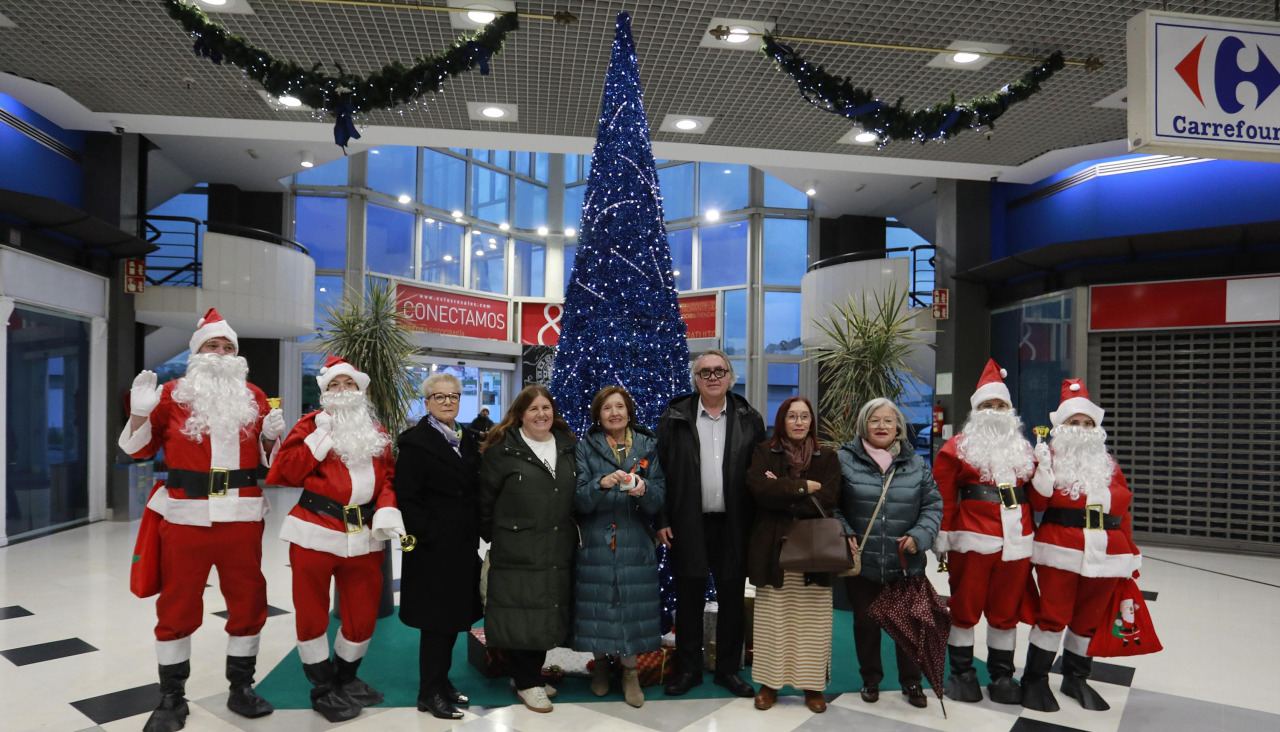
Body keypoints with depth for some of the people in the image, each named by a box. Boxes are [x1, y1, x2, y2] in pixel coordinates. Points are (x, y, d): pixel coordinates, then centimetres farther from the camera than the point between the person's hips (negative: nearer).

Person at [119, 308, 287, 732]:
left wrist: (271, 435, -7)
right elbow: (139, 451, 4)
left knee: (248, 601, 10)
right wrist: (140, 414, -13)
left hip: (242, 517, 2)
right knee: (178, 606, 8)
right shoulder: (172, 394, 2)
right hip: (186, 516, -2)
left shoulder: (253, 396, 8)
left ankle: (241, 689, 26)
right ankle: (171, 697, 24)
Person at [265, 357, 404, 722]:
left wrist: (387, 509, -8)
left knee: (363, 613, 11)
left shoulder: (376, 432, 13)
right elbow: (286, 472, -9)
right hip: (316, 534, -3)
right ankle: (323, 689, 26)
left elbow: (387, 477, 10)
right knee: (312, 612, 8)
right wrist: (322, 436, -13)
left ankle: (345, 679, 35)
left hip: (364, 537, 4)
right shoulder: (311, 425, 2)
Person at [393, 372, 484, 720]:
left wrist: (476, 532, 7)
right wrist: (430, 535, -17)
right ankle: (430, 692, 15)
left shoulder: (467, 438, 12)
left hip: (464, 544, 7)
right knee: (437, 617, 1)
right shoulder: (415, 441, -9)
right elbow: (406, 497, -14)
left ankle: (441, 680, 29)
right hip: (434, 547, -7)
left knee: (456, 614, 14)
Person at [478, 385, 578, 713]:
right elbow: (486, 497, -3)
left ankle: (529, 674, 31)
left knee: (547, 613, 13)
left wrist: (574, 536, 13)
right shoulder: (503, 449, -5)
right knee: (522, 615, 2)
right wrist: (492, 536, 1)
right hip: (518, 550, -5)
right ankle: (527, 682, 19)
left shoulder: (567, 446, 10)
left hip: (558, 551, 5)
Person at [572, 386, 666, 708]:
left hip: (635, 542, 1)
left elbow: (659, 498, 2)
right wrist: (601, 484, -24)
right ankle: (600, 662, 26)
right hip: (596, 541, -1)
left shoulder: (647, 446, 6)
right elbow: (579, 500, -5)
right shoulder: (586, 447, 2)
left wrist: (644, 489, -20)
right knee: (598, 603, 3)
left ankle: (629, 669, 18)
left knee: (633, 604, 0)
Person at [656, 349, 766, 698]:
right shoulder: (675, 418, 0)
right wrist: (662, 520, -5)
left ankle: (728, 669, 26)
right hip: (689, 523, -1)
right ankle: (688, 669, 24)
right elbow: (660, 470, 0)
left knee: (732, 596, 10)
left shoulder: (749, 419, 4)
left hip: (734, 523, 1)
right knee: (689, 596, 8)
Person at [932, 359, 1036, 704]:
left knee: (1006, 610, 12)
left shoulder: (1023, 449, 14)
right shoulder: (956, 448, -1)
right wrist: (941, 538, -8)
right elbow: (942, 498, -5)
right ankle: (962, 673, 19)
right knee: (965, 608, 5)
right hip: (973, 540, -4)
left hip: (1016, 541, 4)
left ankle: (1002, 676, 25)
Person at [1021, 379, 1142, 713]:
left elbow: (1123, 510, 15)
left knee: (1089, 619, 12)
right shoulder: (1051, 458, 0)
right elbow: (1038, 503, -9)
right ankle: (1035, 679, 10)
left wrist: (1130, 554, 12)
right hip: (1060, 552, -4)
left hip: (1105, 555, 5)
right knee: (1054, 616, -4)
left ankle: (1076, 679, 30)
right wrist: (1043, 469, -22)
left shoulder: (1108, 464, 13)